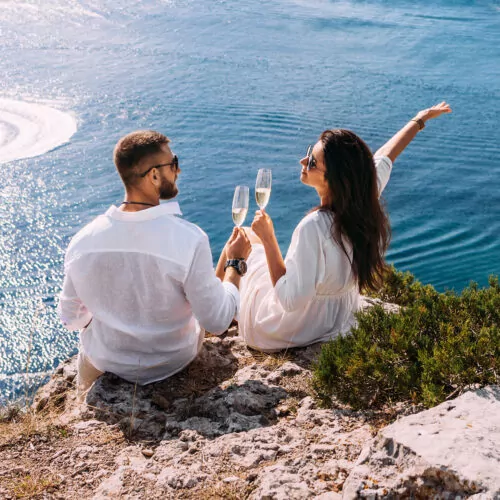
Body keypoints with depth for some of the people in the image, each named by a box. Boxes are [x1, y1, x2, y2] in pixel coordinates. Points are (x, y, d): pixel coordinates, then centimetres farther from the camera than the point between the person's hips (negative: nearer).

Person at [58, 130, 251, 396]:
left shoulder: (82, 241, -20)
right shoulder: (190, 240, -30)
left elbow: (72, 318, -5)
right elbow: (217, 322, -22)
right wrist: (235, 263, -8)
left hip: (106, 364, 1)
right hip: (173, 362, -1)